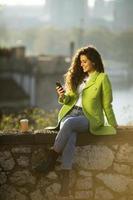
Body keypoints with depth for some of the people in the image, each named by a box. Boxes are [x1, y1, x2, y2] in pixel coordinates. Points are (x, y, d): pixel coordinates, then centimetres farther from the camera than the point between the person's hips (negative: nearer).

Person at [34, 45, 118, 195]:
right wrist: (63, 96, 0)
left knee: (69, 123, -38)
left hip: (89, 118, -3)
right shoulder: (78, 76, 20)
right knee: (70, 136, -32)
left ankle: (52, 159, -33)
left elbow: (107, 105, 7)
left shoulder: (102, 78, 5)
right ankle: (65, 178, -45)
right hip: (70, 112, 4)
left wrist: (113, 125, 6)